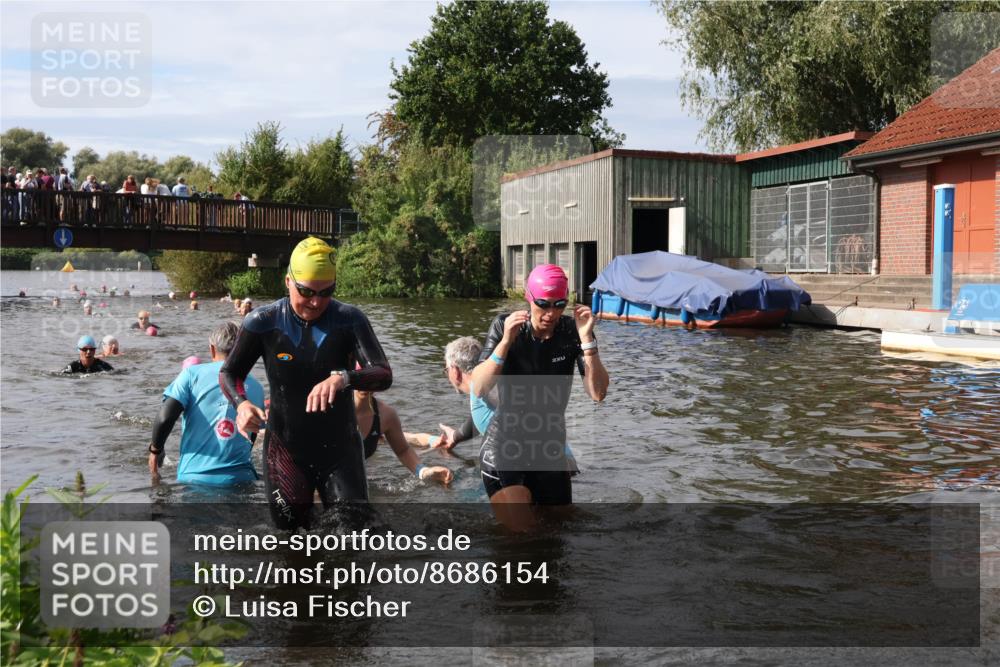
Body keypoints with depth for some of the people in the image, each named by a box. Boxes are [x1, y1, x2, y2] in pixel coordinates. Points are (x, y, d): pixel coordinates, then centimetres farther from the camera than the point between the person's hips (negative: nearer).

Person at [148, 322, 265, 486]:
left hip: (194, 477, -1)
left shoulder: (193, 373, -2)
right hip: (240, 478, 1)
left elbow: (165, 417, -12)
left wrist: (155, 449, 6)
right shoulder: (255, 387, 5)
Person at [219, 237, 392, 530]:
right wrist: (241, 404, -20)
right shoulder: (263, 322, -8)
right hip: (285, 451, 0)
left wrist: (344, 378, -40)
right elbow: (229, 373, 3)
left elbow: (384, 375, -19)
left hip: (340, 450, 0)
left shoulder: (349, 320, -10)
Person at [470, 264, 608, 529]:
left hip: (551, 450, 3)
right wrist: (506, 341, -30)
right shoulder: (505, 326, -12)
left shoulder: (572, 331, -9)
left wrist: (587, 339, -26)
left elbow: (598, 393, -16)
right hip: (504, 449, -3)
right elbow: (479, 389, -19)